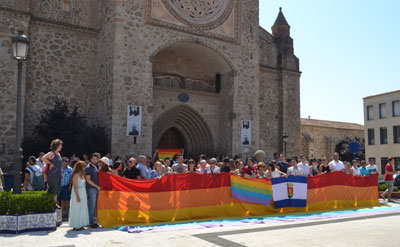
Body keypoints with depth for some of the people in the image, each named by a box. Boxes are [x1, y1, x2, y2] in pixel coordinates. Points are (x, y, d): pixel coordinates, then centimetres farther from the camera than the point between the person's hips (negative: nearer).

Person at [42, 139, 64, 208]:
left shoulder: (58, 153, 14)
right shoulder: (52, 153, -11)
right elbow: (43, 158, -26)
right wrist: (50, 163, -17)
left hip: (58, 174, 8)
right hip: (52, 174, -8)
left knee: (57, 190, 12)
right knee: (52, 189, -4)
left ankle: (55, 203, 19)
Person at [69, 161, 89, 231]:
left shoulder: (82, 174, 10)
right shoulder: (76, 175, -13)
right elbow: (75, 186, -16)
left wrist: (86, 194, 11)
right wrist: (77, 196, -19)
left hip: (83, 194, 8)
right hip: (77, 194, -8)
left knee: (82, 210, 11)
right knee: (77, 210, -2)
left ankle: (80, 225, 18)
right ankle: (75, 226, 5)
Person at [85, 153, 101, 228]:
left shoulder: (95, 167, 17)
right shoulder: (88, 167, -8)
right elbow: (88, 180, -13)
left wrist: (98, 187, 14)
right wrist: (96, 186, -10)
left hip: (96, 188, 8)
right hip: (91, 189, -8)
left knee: (93, 206, 11)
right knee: (91, 206, -5)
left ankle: (92, 221, 17)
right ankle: (91, 223, 0)